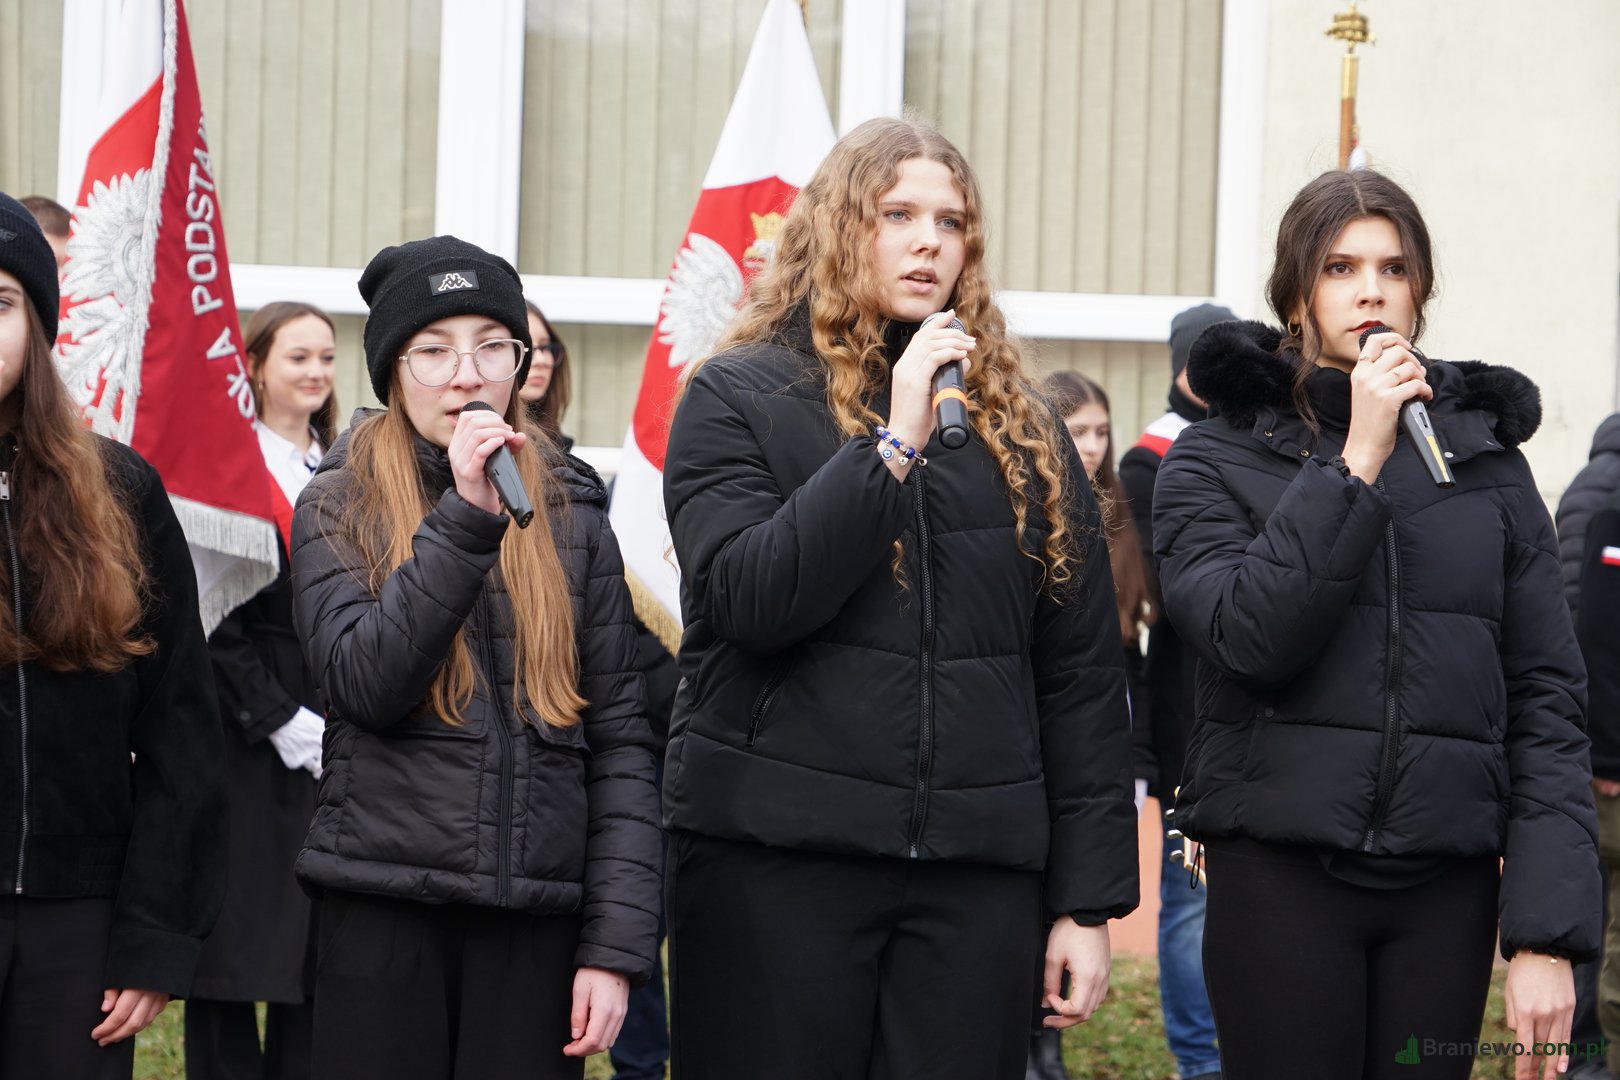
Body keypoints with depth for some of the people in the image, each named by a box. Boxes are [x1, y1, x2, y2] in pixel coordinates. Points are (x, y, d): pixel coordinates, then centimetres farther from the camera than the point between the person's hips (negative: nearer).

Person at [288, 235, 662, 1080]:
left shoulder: (569, 511, 8)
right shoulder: (338, 506, 4)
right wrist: (465, 515, -19)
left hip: (538, 918, 2)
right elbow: (362, 684, -12)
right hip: (383, 907, -2)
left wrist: (616, 944, -1)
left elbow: (618, 735, 6)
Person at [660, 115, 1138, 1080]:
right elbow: (748, 598, -13)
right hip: (776, 861, -3)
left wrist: (1090, 898, 4)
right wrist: (895, 442, -16)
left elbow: (1084, 676, 10)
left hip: (978, 873, 3)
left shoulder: (1022, 429, 13)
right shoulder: (739, 396, 3)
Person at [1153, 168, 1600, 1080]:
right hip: (1282, 874, -2)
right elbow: (1247, 637, -14)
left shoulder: (1488, 463, 9)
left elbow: (1548, 699, 5)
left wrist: (1551, 932, -4)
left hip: (1447, 889, 2)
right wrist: (1357, 462, -15)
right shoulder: (1218, 458, 3)